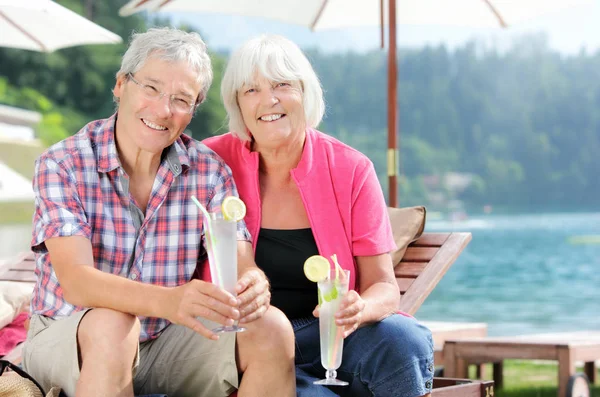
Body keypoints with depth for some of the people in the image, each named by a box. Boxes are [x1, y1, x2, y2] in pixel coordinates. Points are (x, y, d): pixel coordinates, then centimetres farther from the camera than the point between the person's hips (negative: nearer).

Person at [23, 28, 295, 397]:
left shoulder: (210, 170, -3)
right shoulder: (62, 165, -14)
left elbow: (242, 265, -12)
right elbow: (76, 281, -28)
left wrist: (252, 286, -39)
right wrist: (168, 301, -47)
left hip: (165, 339, 4)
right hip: (67, 335, -3)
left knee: (272, 328, -20)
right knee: (111, 325, -37)